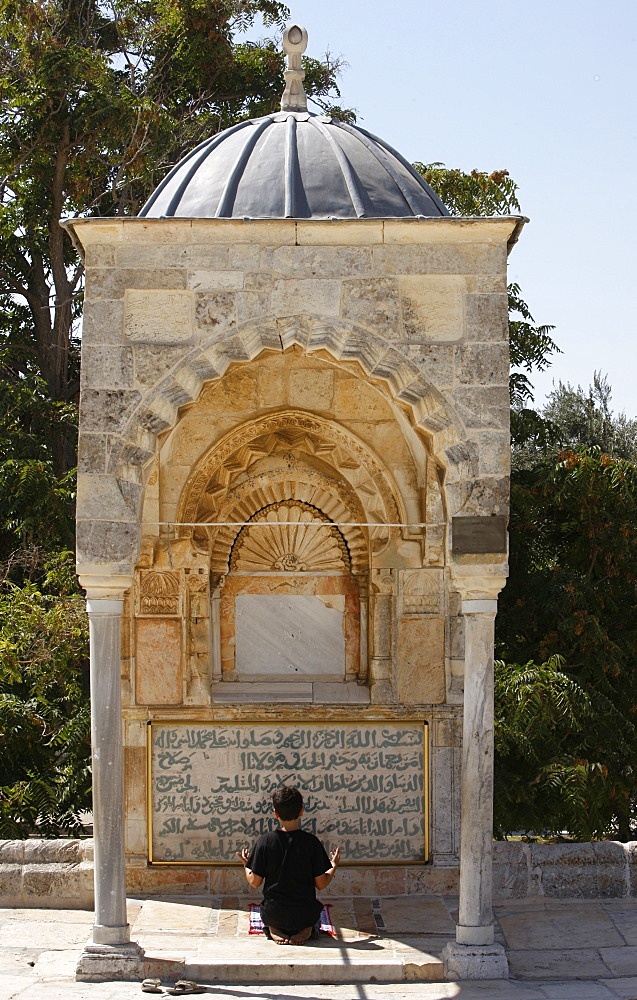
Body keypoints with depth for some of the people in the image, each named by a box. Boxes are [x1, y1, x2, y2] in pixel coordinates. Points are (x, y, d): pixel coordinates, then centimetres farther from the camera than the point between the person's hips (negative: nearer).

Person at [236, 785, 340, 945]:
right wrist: (334, 866, 15)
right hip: (305, 914, 0)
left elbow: (254, 883, -3)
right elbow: (321, 883, -5)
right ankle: (305, 929, 1)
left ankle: (274, 929, 2)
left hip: (273, 914, 1)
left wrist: (246, 865, 18)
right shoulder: (311, 842, -10)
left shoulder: (265, 842, -9)